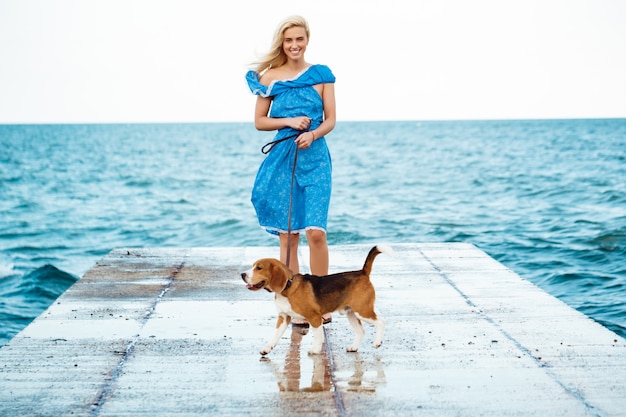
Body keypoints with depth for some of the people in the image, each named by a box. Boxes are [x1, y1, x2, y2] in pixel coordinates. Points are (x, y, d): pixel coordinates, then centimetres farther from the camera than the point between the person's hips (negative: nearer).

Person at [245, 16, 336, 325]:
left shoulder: (322, 74, 4)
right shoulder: (269, 77, 5)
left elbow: (331, 119, 3)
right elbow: (259, 121, 7)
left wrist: (313, 134, -16)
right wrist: (289, 121, -9)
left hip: (315, 159, -1)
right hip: (282, 160, 1)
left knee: (315, 231, -12)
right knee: (287, 235, 3)